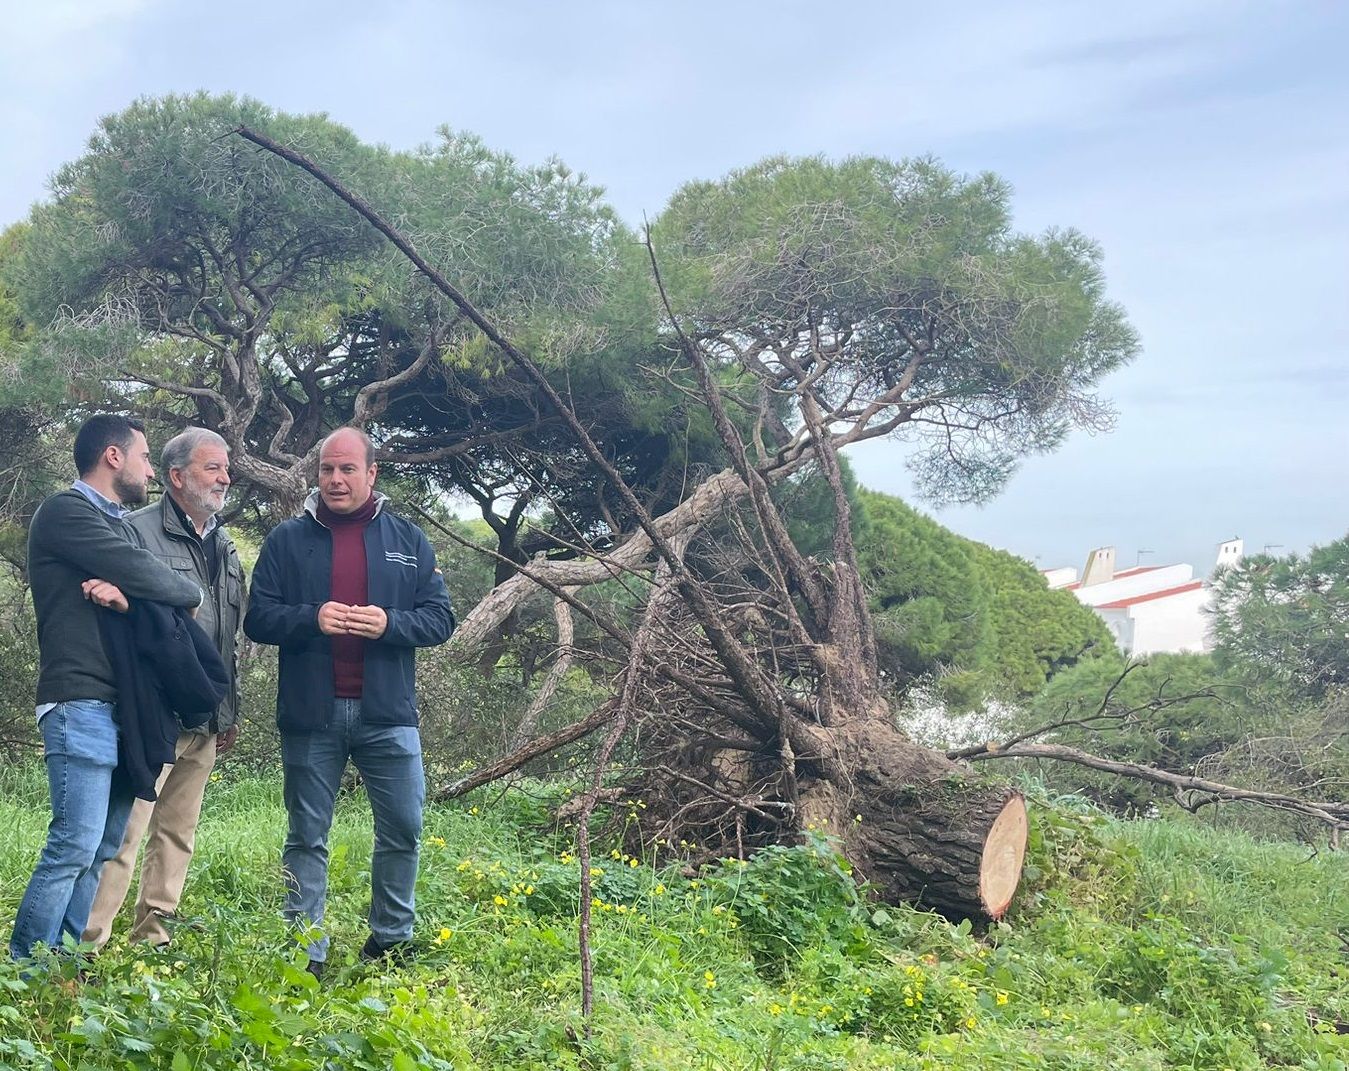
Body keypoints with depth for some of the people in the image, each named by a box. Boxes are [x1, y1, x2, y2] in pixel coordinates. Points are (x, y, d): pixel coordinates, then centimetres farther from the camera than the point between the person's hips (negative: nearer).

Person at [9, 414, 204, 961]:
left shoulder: (120, 526, 23)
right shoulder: (67, 512, -5)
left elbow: (146, 588, 9)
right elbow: (146, 577, -15)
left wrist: (122, 591, -12)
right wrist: (192, 591, 4)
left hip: (125, 708, 9)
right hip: (82, 705, -8)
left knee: (104, 849, 6)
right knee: (75, 845, -13)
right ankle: (26, 971, -8)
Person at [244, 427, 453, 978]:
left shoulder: (408, 540, 9)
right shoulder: (287, 539, 5)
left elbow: (440, 618, 4)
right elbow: (258, 618, 0)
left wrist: (390, 623, -14)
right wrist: (311, 619, -18)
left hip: (387, 711, 1)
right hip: (310, 713, -1)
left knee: (403, 829, 3)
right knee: (307, 837, 6)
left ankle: (390, 938, 20)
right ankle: (306, 950, 14)